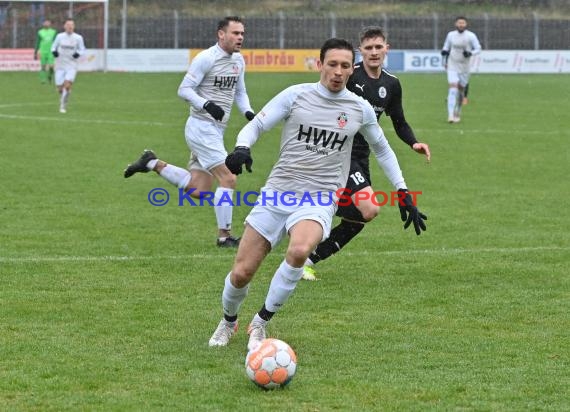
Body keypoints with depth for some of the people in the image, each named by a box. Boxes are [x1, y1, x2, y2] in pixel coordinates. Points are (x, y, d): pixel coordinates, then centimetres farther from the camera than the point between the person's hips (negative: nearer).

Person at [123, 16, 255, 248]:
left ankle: (153, 164, 23)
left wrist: (248, 112, 2)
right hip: (202, 127, -9)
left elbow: (240, 92, 22)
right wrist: (206, 105, -29)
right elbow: (184, 90, -14)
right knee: (228, 179, -15)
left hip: (216, 131, 9)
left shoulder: (238, 61, 11)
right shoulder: (206, 59, -14)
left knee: (197, 190, 8)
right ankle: (224, 236, -6)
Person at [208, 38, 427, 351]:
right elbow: (256, 125, 0)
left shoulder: (360, 109, 6)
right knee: (241, 272, -3)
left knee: (299, 251, -34)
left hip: (319, 200, -1)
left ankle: (261, 322, -14)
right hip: (277, 192, 1)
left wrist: (403, 192, 20)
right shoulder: (296, 95, 0)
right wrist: (242, 147, -22)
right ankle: (228, 321, 32)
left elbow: (381, 149, 22)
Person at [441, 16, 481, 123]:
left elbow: (478, 49, -3)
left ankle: (457, 114, 28)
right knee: (453, 87, -15)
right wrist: (444, 51, -1)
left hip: (464, 67, 0)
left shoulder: (471, 36, -5)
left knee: (460, 89, 9)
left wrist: (470, 53, -21)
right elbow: (446, 47, 18)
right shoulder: (451, 35, 3)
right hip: (452, 66, 0)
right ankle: (450, 115, -21)